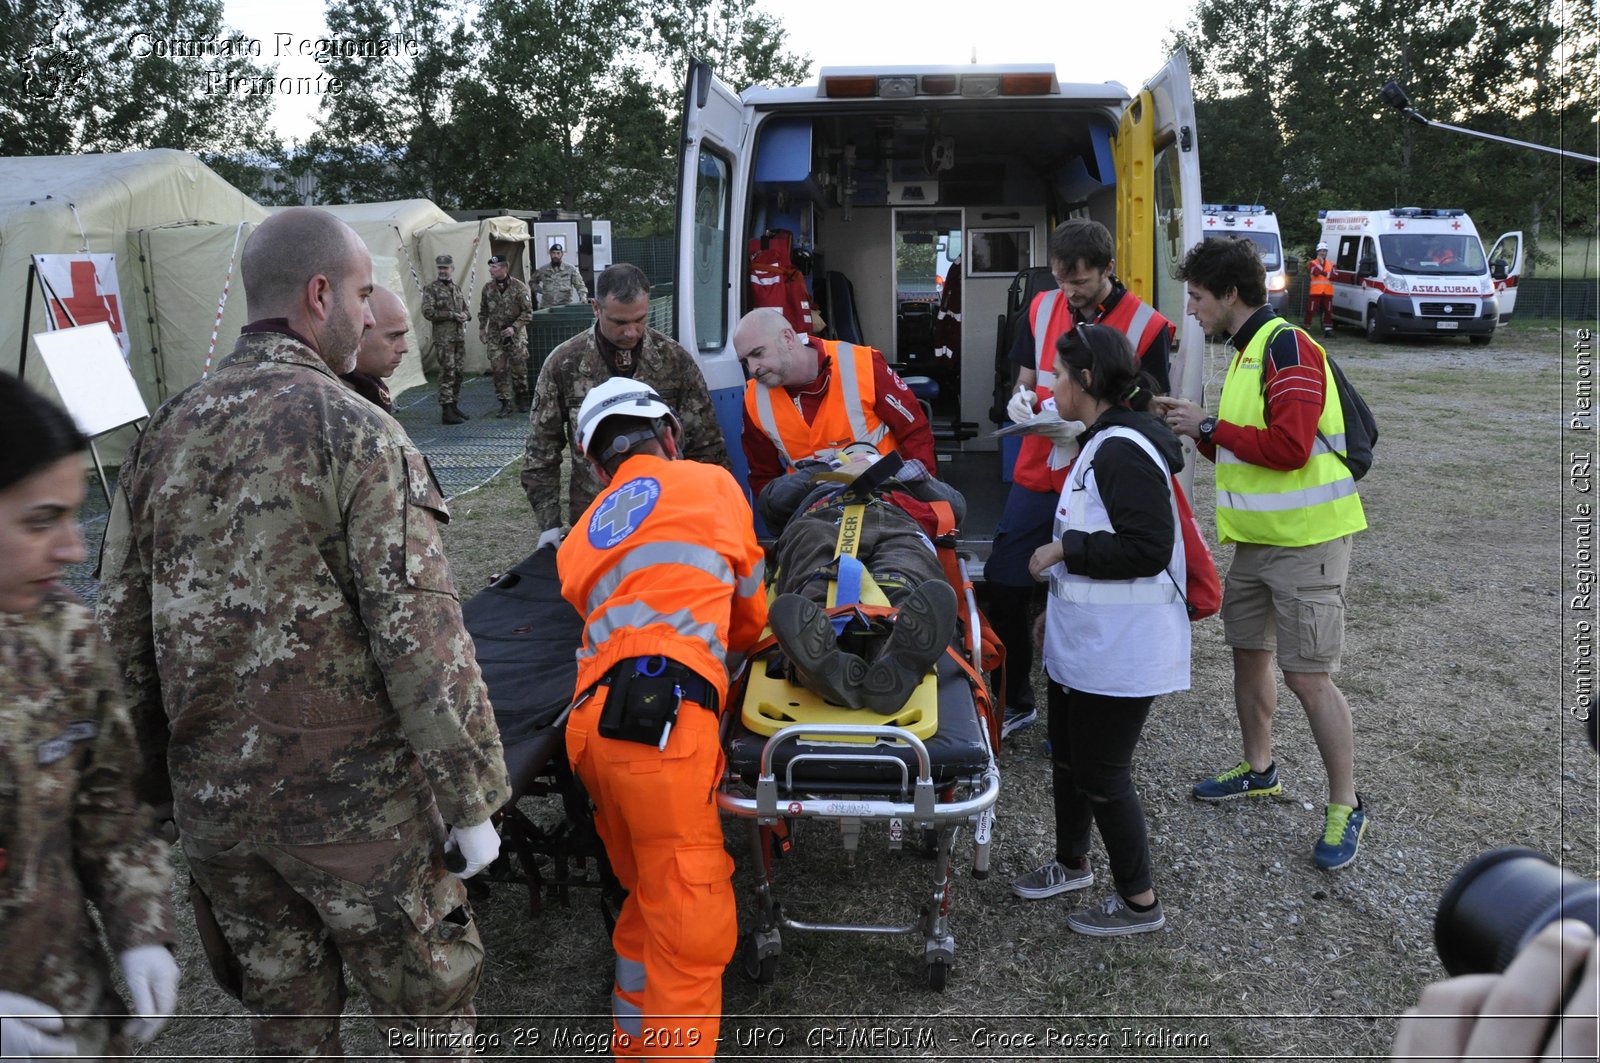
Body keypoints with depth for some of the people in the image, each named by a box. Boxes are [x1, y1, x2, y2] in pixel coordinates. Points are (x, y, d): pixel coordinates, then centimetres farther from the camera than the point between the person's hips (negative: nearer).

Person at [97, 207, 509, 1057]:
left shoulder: (164, 435, 5)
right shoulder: (357, 434, -15)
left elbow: (122, 630, 9)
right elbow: (420, 638, -19)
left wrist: (157, 775, 19)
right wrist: (470, 800, -12)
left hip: (212, 795, 6)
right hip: (350, 795, -6)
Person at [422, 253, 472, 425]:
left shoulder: (458, 290, 15)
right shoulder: (431, 289, -4)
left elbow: (466, 310, 22)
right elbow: (428, 312, -12)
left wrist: (465, 315, -2)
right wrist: (451, 315, -16)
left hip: (459, 337, 7)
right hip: (443, 338, -6)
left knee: (458, 373, 10)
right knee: (447, 374, -9)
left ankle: (454, 407, 20)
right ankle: (446, 411, -8)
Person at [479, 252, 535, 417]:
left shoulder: (519, 288, -10)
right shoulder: (488, 288, 4)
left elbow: (527, 312, -9)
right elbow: (483, 311, 17)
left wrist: (514, 327, -18)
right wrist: (482, 328, 10)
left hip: (515, 333, -3)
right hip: (495, 334, 3)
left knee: (518, 368, 2)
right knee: (499, 369, -2)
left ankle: (522, 398, 22)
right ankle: (505, 404, 4)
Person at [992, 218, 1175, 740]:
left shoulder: (1147, 326, -8)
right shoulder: (1042, 308, 6)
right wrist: (1021, 399, -8)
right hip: (1037, 476, 5)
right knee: (1002, 585, 4)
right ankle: (1016, 701, 24)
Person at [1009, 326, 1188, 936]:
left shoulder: (1123, 451, -23)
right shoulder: (1103, 442, 10)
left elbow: (1148, 549, -29)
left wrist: (1063, 549, -21)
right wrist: (1057, 601, 22)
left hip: (1119, 651, -10)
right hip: (1083, 638, 10)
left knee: (1102, 772, 2)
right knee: (1069, 756, 23)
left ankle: (1140, 902, 20)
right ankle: (1071, 862, 43)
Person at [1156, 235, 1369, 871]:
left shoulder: (1287, 346, -16)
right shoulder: (1247, 353, 14)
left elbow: (1288, 446, -27)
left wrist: (1210, 426, -17)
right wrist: (1195, 427, 4)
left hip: (1306, 540, -10)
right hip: (1258, 538, 10)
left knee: (1308, 676, -5)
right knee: (1248, 652, 18)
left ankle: (1345, 807, 10)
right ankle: (1259, 770, 36)